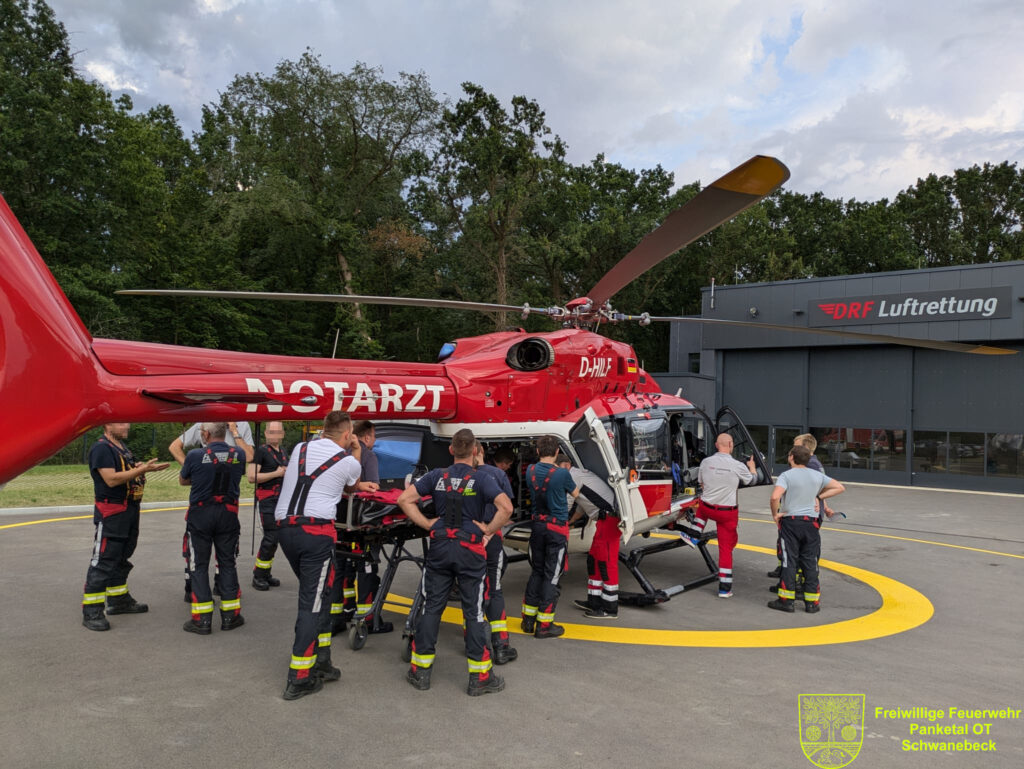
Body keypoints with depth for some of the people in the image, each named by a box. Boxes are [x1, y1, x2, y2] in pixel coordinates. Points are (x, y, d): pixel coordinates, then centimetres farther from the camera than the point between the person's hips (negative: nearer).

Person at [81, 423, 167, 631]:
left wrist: (138, 467, 2)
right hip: (110, 514, -10)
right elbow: (111, 479, -24)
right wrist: (142, 470, -26)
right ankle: (91, 611, -2)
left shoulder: (123, 446, 16)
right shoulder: (101, 448, -14)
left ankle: (118, 600, 31)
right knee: (103, 562, -7)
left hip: (130, 511, 10)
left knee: (121, 559, 19)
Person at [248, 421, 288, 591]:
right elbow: (252, 477, -16)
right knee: (271, 536, -12)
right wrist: (276, 473, -15)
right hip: (267, 498, -8)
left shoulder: (283, 452, 16)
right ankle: (258, 575, -1)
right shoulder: (261, 451, -7)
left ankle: (266, 573, 20)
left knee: (275, 537, 10)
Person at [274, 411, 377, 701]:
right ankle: (298, 680, 3)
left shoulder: (300, 448, 16)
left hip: (285, 527, 6)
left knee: (318, 593, 17)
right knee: (312, 602, 0)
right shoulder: (349, 462, 3)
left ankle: (321, 662, 23)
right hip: (316, 531, -6)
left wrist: (360, 486, 41)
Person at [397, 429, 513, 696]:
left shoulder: (437, 476, 3)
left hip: (439, 546, 3)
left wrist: (427, 523, 3)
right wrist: (488, 530, -7)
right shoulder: (481, 479, -7)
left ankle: (421, 671, 18)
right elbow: (506, 507, -20)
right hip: (470, 549, -3)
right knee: (474, 611, 4)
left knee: (431, 607, 11)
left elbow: (404, 499, 0)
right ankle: (479, 677, 11)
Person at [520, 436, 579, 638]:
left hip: (537, 525, 5)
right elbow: (575, 494, 2)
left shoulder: (531, 471, -2)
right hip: (557, 527, -5)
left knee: (537, 571, 17)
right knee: (551, 575, 1)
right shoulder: (562, 473, -16)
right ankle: (544, 625, 5)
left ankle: (528, 619, 22)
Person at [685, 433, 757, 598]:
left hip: (707, 508, 2)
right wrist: (752, 467, 30)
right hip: (728, 513, -2)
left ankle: (693, 536, 34)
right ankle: (724, 588, 10)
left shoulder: (706, 462, -6)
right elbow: (752, 479, 7)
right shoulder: (738, 466, -14)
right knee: (726, 549, 7)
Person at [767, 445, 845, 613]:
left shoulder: (786, 476, -11)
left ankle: (786, 600, 6)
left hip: (790, 522, -4)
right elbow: (840, 487, 13)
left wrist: (775, 514, -10)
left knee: (789, 561, 2)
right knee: (810, 562, 9)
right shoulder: (817, 475, 5)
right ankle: (812, 602, 13)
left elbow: (775, 497, -26)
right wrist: (820, 496, 11)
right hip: (811, 523, 4)